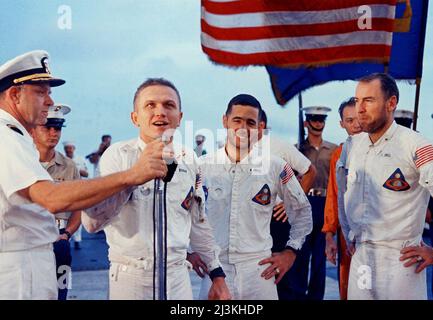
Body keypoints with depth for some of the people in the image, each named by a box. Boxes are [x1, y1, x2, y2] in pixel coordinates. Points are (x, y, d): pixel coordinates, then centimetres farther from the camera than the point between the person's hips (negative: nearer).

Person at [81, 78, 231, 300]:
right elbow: (92, 222, -20)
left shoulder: (188, 160, 4)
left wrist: (217, 275, 12)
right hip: (131, 279, -4)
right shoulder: (118, 155, -9)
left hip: (179, 278, 4)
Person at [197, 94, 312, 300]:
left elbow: (302, 211, 11)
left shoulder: (275, 167, 0)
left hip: (259, 270, 0)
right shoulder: (202, 166, 0)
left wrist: (290, 252, 6)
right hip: (214, 269, 0)